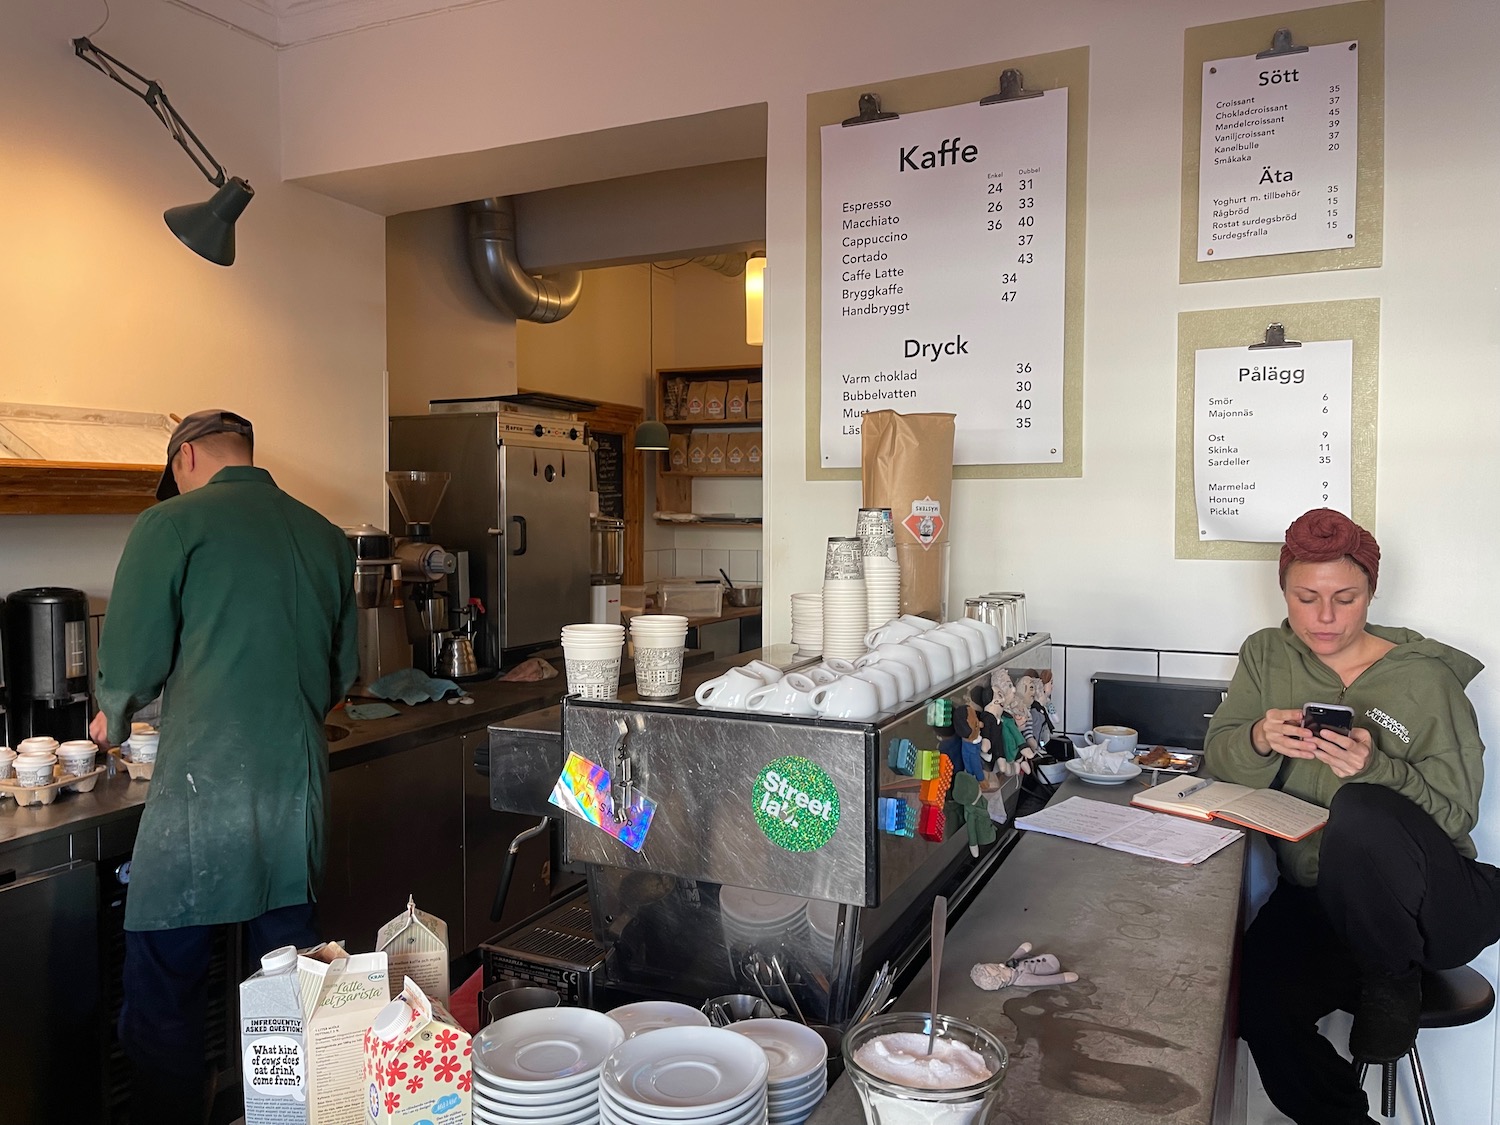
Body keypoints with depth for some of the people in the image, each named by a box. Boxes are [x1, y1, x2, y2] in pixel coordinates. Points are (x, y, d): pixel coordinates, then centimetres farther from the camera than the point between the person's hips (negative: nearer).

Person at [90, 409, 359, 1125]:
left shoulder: (173, 524, -4)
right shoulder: (325, 535, 11)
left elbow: (131, 660, -5)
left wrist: (114, 716, 16)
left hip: (203, 784, -5)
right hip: (300, 779, 6)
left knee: (163, 994, 8)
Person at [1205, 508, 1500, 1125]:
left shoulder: (1425, 677, -5)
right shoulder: (1265, 655, 6)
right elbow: (1218, 755, 1)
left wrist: (1374, 768, -28)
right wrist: (1260, 739, -22)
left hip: (1440, 906, -2)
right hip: (1313, 898, 3)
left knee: (1359, 809, -36)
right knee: (1256, 995, -28)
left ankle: (1395, 982, -9)